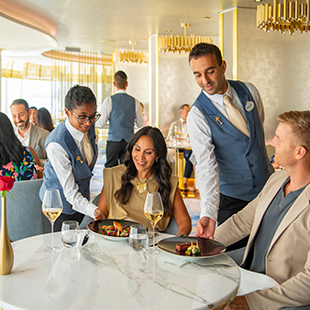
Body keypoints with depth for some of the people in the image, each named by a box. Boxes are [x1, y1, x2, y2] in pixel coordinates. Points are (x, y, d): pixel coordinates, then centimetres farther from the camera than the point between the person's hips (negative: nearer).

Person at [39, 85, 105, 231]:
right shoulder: (56, 144, -34)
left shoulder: (88, 126, -12)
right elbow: (71, 193, -32)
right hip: (60, 204, -6)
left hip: (81, 198, 7)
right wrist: (94, 210, -47)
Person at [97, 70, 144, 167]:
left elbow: (101, 123, -6)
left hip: (113, 140, -2)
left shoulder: (109, 100, -7)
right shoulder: (135, 102, 0)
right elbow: (140, 124, 9)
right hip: (129, 140, 2)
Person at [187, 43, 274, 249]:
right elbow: (206, 165, -27)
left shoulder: (249, 91, -4)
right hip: (232, 196, -4)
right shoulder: (198, 114, -17)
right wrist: (208, 212, -38)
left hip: (268, 185, 4)